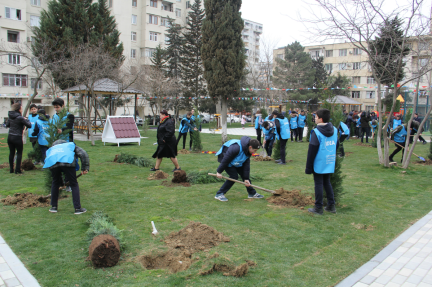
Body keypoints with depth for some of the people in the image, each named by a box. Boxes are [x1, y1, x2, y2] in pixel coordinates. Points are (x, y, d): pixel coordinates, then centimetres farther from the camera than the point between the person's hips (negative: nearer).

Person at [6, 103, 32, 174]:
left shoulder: (10, 117, 6)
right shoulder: (20, 118, -17)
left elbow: (7, 125, 19)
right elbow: (29, 125, -14)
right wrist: (26, 120, 2)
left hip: (10, 136, 7)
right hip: (17, 137, -7)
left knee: (11, 153, 13)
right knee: (19, 153, 4)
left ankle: (11, 169, 19)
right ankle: (18, 170, 2)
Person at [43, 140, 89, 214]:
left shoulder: (51, 149, 44)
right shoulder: (71, 145, 36)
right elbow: (83, 154, 16)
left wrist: (61, 182, 43)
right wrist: (85, 168, 13)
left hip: (52, 163, 3)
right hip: (68, 161, -3)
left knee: (55, 183, 26)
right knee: (74, 184, 8)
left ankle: (54, 207, 31)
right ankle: (78, 208, 7)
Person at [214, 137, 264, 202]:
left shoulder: (248, 151, -10)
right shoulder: (236, 147, -38)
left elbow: (246, 165, -6)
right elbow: (225, 159, -31)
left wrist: (246, 178, -9)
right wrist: (219, 171, -25)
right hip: (227, 160, -8)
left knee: (244, 174, 5)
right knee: (234, 176, -17)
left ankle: (252, 193, 19)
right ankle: (219, 194, -9)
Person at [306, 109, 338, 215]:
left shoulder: (316, 132, -16)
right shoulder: (334, 130, 4)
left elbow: (312, 151, -15)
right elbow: (336, 147, 13)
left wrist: (308, 167, -9)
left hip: (319, 164, -6)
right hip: (330, 163, 6)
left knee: (318, 184, 2)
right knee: (327, 183, 18)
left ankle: (318, 208, 8)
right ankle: (331, 205, 21)